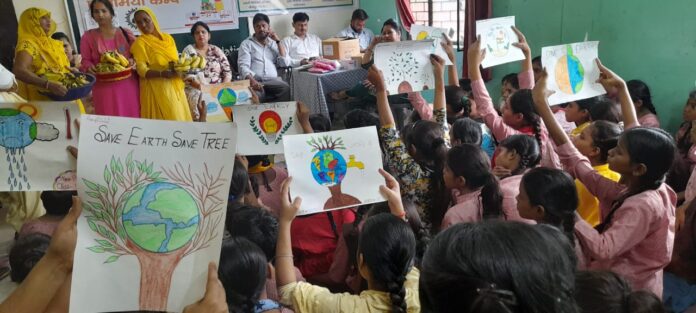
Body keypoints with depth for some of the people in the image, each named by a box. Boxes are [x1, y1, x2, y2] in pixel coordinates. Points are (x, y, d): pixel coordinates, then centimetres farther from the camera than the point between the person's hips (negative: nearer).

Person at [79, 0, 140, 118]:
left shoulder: (126, 33, 7)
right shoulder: (88, 37, 6)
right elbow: (85, 61, 9)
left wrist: (133, 61, -10)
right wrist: (90, 67, -13)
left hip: (128, 85, 1)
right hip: (104, 87, -1)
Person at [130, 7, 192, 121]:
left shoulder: (168, 38, 10)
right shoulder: (140, 43, -4)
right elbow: (141, 70, -10)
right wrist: (162, 74, -27)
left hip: (174, 86, 5)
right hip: (156, 89, -5)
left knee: (180, 117, 8)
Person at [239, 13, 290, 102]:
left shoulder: (273, 43, 22)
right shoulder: (246, 43, 11)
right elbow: (243, 66, -4)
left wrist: (278, 41, 8)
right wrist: (252, 80, -24)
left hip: (273, 80, 3)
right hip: (255, 81, -3)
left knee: (285, 88, -31)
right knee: (257, 94, -38)